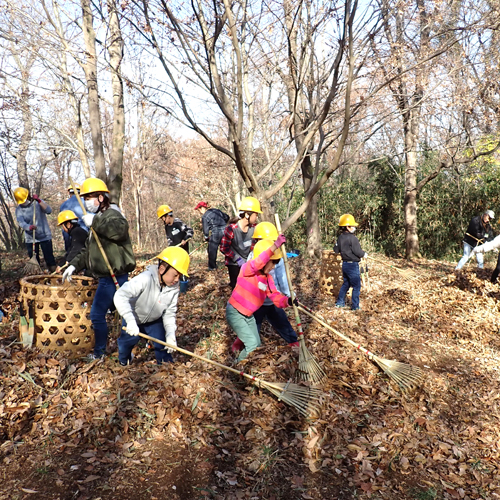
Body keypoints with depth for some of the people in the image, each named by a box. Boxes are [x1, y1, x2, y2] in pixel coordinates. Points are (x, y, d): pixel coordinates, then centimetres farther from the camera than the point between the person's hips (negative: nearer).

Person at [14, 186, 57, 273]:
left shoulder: (37, 202, -1)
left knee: (49, 259, -4)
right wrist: (29, 227, -36)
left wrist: (39, 201, -26)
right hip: (30, 239, 2)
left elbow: (49, 210, -17)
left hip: (45, 236, -2)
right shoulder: (19, 209, 1)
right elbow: (21, 222, -15)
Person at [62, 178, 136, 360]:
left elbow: (120, 230, -39)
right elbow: (88, 250, 26)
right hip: (109, 276, 11)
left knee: (97, 314, -4)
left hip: (113, 276, -11)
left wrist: (95, 222, -31)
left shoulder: (111, 215, -12)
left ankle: (99, 352, 11)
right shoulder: (99, 219, 21)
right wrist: (74, 265, 15)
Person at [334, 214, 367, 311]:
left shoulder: (340, 238, 5)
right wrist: (364, 254, -1)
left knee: (346, 283, 21)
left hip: (344, 264, 8)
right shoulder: (352, 238, -20)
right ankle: (355, 306, 6)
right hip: (352, 265, -8)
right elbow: (357, 251, -20)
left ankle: (340, 302, 26)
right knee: (356, 285, 3)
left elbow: (336, 250, 13)